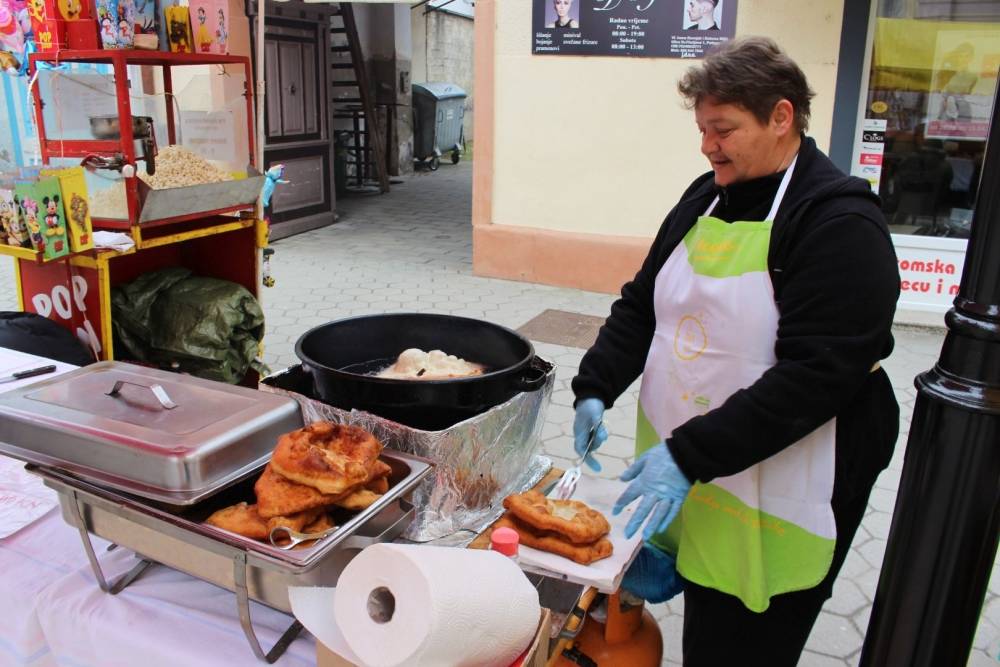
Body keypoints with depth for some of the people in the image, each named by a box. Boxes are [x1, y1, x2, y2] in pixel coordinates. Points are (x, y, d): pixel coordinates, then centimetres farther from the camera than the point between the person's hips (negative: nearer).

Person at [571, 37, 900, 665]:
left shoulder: (841, 223, -16)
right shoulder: (707, 196, 7)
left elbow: (816, 375, -24)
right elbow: (641, 304, 10)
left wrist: (691, 455, -27)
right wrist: (596, 388, -4)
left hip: (772, 503, -6)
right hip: (682, 470, 7)